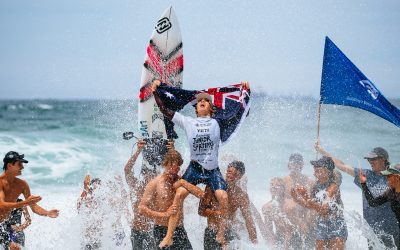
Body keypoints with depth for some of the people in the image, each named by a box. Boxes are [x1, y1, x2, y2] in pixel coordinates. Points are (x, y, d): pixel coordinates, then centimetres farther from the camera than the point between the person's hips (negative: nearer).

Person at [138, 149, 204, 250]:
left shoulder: (179, 181, 10)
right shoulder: (155, 183, -6)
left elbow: (201, 194, 0)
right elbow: (142, 209, -12)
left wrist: (184, 183, -10)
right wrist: (164, 214, -18)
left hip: (180, 230, 5)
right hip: (162, 231, -5)